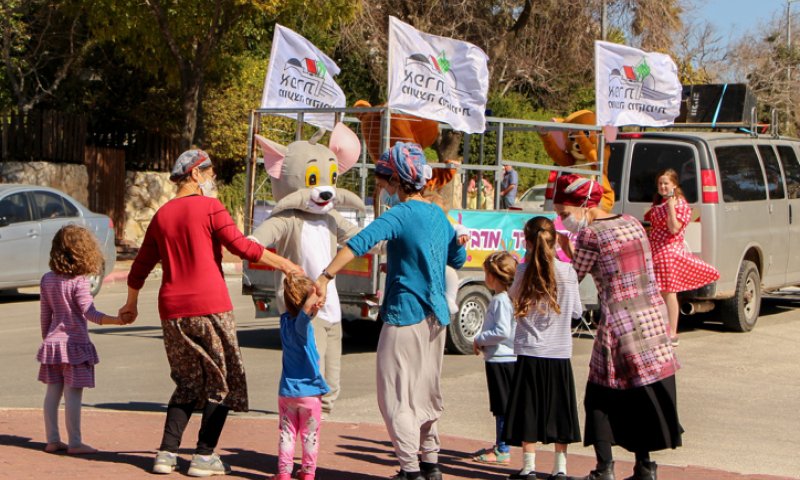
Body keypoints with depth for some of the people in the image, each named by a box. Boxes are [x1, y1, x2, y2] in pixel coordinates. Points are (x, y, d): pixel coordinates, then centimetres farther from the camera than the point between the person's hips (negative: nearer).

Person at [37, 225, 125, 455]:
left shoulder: (47, 279, 4)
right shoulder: (78, 282, -14)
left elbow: (45, 314, 11)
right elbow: (90, 313, -22)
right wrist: (116, 320, -31)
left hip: (52, 342, 6)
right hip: (74, 344, -6)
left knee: (53, 392, 10)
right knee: (73, 394, -3)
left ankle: (52, 439, 15)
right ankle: (74, 442, 0)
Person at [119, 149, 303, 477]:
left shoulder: (162, 215, 15)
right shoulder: (209, 207, -3)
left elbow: (141, 265, 21)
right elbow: (241, 246, -12)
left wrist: (131, 304, 34)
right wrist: (283, 263, -3)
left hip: (173, 310, 6)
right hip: (210, 306, -6)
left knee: (188, 384, 17)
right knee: (222, 382, 5)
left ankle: (166, 453, 8)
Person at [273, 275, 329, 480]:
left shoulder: (285, 320, 2)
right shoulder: (302, 325, -18)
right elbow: (306, 309, -42)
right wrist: (315, 295, -32)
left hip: (287, 392, 5)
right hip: (309, 392, -5)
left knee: (287, 432, 9)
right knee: (310, 435, 8)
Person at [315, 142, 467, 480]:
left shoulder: (399, 215, -15)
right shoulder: (438, 215, 8)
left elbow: (359, 243, -30)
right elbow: (458, 258, 22)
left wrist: (325, 278, -35)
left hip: (405, 316, -8)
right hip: (436, 317, 8)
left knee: (397, 396, -1)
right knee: (426, 391, 18)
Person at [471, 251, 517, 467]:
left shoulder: (501, 300, -18)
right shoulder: (507, 298, 12)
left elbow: (502, 332, -26)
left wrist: (479, 340, -13)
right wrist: (483, 342, 13)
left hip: (500, 360, -10)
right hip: (504, 358, 10)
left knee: (503, 407, -4)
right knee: (500, 407, 17)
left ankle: (503, 452, 0)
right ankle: (499, 445, 26)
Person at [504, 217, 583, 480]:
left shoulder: (524, 271, -7)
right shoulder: (567, 272, -4)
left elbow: (514, 295, 10)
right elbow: (577, 311, 4)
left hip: (529, 352, -1)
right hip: (560, 352, 1)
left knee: (528, 409, 5)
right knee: (559, 410, 10)